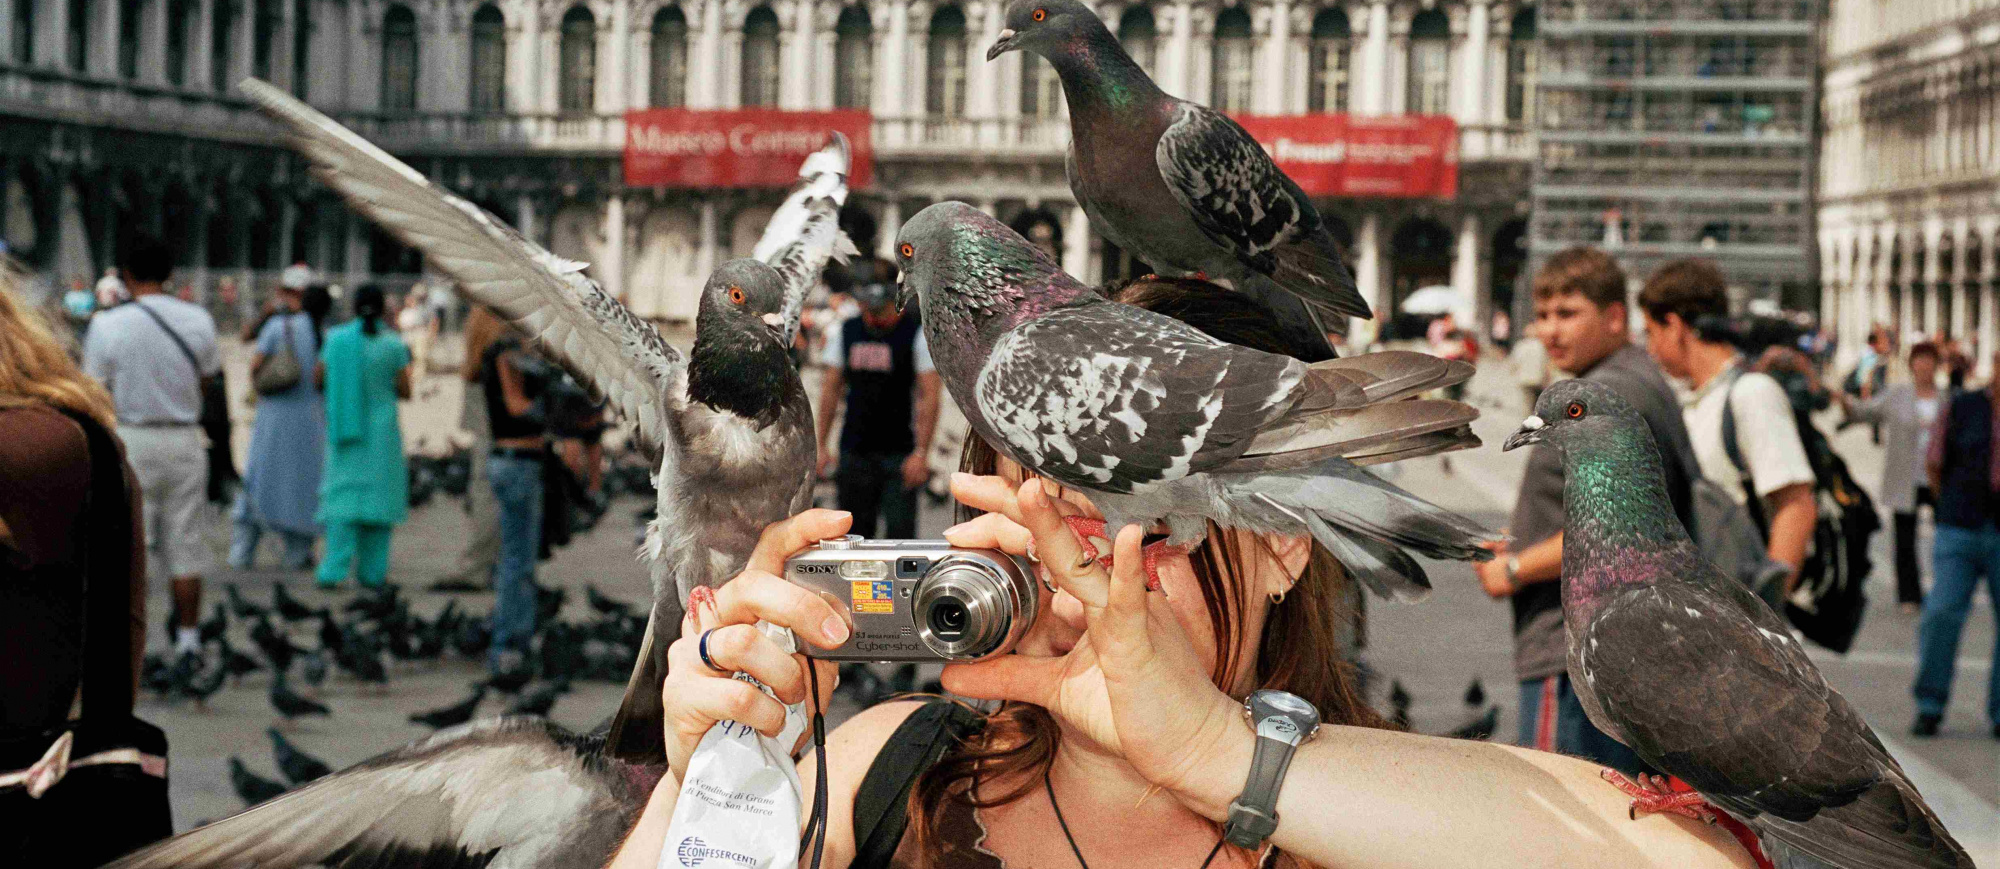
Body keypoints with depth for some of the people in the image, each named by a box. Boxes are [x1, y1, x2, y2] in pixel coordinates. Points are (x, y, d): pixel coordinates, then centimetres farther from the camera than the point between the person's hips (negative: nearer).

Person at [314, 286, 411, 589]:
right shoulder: (393, 345, -7)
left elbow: (320, 380, 7)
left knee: (342, 497, 2)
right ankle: (372, 571, 8)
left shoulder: (336, 338, -3)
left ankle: (334, 571, -11)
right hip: (381, 428, -1)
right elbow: (404, 391, -2)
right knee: (378, 495, 8)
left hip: (343, 427, 1)